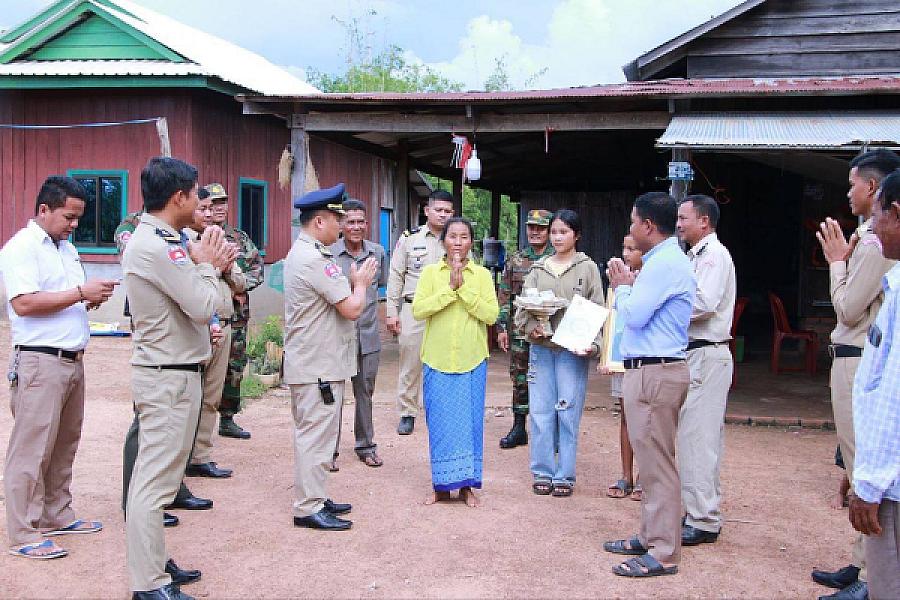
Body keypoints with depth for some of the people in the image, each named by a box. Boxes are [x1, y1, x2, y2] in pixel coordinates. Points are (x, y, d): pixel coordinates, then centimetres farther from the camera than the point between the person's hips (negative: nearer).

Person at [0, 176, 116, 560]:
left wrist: (92, 299, 3)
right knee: (32, 449, -5)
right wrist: (80, 292, -19)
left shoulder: (67, 248, 17)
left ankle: (57, 515, 25)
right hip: (40, 362, -9)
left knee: (64, 445, 14)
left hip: (72, 360, 9)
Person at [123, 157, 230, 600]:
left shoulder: (152, 240, 13)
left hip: (168, 372, 11)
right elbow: (204, 308, -20)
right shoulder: (158, 246, -20)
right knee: (155, 479, -5)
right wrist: (206, 265, -5)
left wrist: (207, 266, 6)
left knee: (154, 475, 16)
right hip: (169, 376, -11)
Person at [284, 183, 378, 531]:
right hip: (319, 365, -11)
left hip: (305, 362, 11)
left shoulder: (300, 253, 14)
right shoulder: (316, 260, -21)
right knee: (316, 434, -5)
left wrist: (353, 281, 7)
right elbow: (352, 308, -21)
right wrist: (360, 283, -3)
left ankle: (313, 498, 27)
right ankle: (308, 509, 1)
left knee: (310, 433, 17)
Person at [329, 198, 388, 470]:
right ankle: (330, 450, 12)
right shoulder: (329, 253, -8)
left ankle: (365, 445, 26)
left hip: (368, 335, 4)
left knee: (365, 391, 13)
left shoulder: (378, 252, 5)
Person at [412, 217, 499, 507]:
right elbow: (418, 310, -9)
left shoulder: (482, 275, 3)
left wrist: (464, 289, -14)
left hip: (472, 361, 0)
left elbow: (491, 314, -7)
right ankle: (441, 485, 16)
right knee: (439, 422, 4)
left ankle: (466, 485, 16)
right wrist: (449, 289, -15)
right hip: (438, 360, 0)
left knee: (469, 421, 4)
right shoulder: (430, 273, 3)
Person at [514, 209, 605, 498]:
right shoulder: (538, 269, 11)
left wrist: (593, 344, -14)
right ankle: (543, 472, 13)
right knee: (541, 411, 3)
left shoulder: (587, 268, 4)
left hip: (573, 350, -2)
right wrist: (530, 326, -13)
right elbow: (523, 306, 8)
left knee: (569, 412, 0)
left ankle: (565, 475, 9)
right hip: (541, 347, 3)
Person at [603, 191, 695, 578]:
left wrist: (622, 286, -1)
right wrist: (628, 285, 7)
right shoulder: (666, 260, 17)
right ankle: (651, 536, 28)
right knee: (652, 459, 17)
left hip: (654, 373, -11)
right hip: (649, 370, 11)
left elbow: (633, 315, -18)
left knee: (657, 462, -6)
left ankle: (663, 554, 0)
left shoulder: (664, 263, -16)